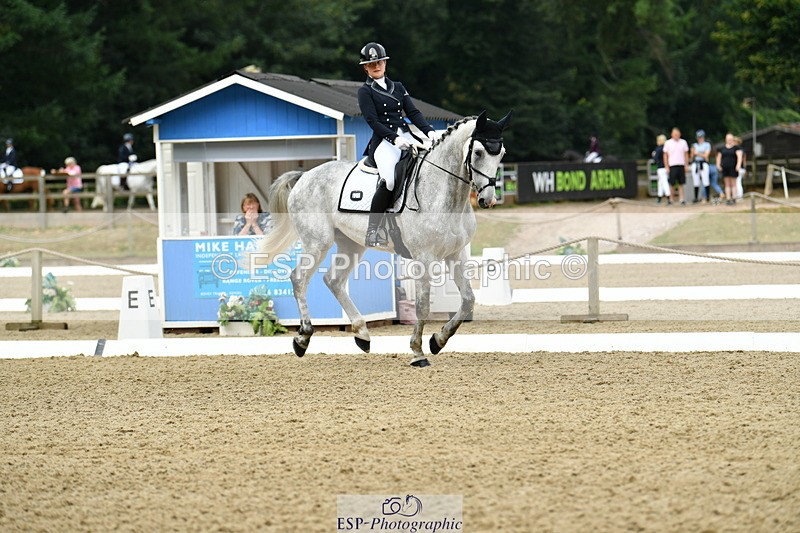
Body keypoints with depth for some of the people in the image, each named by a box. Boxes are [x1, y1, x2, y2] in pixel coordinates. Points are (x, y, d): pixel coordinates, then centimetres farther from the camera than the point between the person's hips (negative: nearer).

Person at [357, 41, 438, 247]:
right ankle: (372, 230, -23)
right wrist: (395, 139, -21)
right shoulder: (365, 92, 4)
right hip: (384, 141, -5)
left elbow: (413, 112, 13)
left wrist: (429, 131, -5)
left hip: (406, 136, 5)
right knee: (390, 179, -32)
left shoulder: (398, 87, 21)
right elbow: (373, 121, -7)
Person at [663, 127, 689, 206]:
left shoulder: (683, 142, 8)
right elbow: (665, 155, 3)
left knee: (681, 184, 2)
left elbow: (686, 154, 13)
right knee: (672, 184, -3)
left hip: (681, 165, 2)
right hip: (672, 166, -2)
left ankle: (682, 199, 0)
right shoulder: (668, 143, 2)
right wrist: (666, 166, -3)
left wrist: (686, 165, 6)